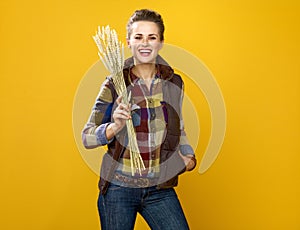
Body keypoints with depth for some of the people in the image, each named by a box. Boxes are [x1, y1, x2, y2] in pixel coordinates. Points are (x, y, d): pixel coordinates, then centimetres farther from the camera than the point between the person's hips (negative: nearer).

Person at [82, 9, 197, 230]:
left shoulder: (174, 82, 4)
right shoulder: (114, 85, -7)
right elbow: (87, 137, -6)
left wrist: (188, 155, 6)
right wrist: (114, 128, -24)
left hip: (160, 189, 3)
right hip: (118, 188, -2)